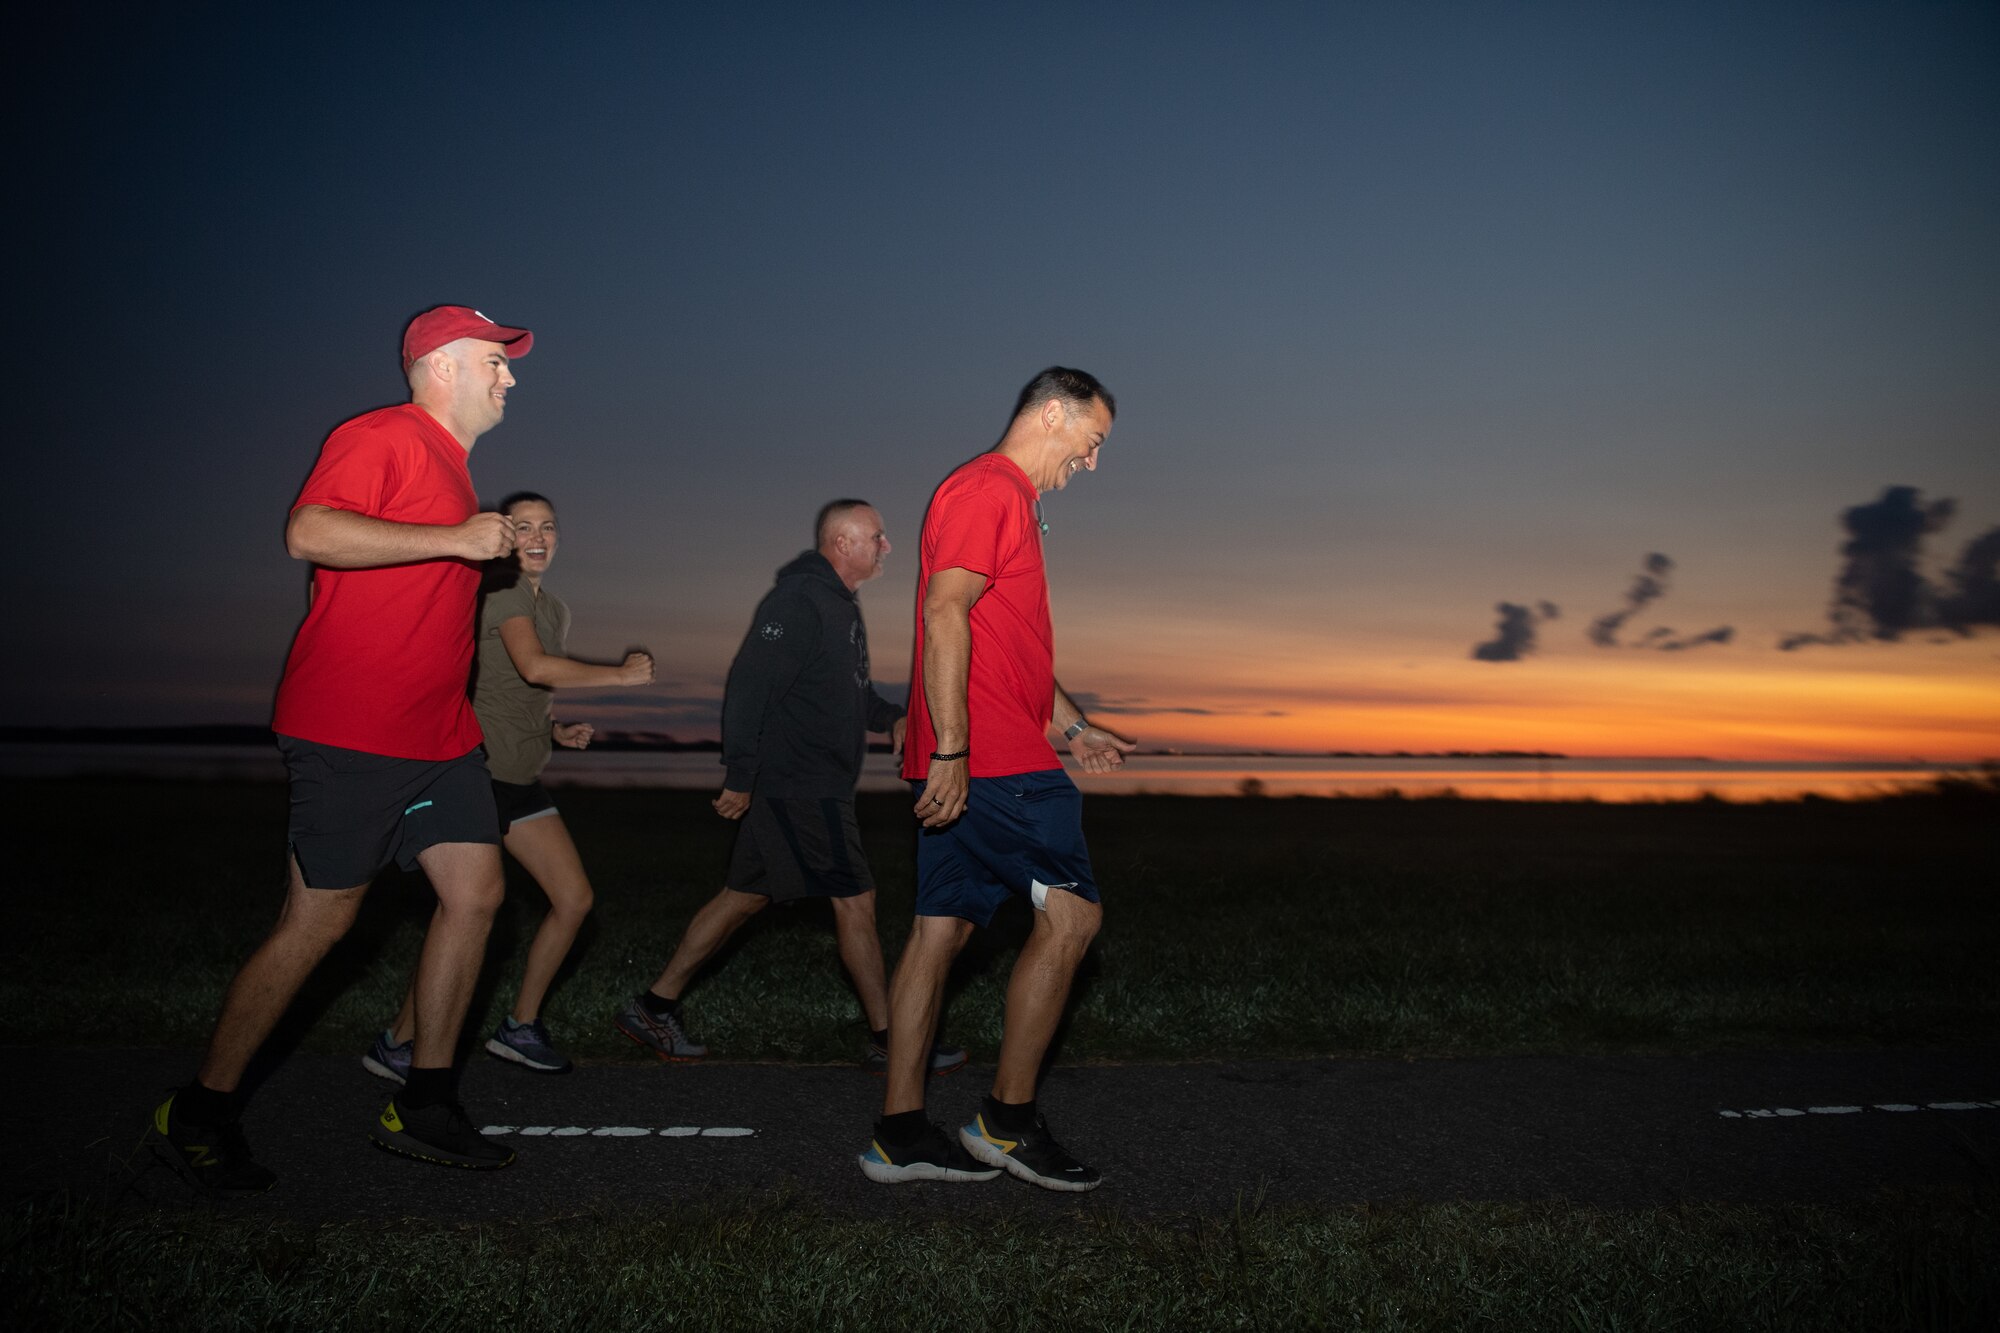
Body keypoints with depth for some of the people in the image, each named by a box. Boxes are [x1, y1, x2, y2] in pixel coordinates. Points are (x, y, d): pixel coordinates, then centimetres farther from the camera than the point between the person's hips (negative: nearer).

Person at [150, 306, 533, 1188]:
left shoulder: (450, 469, 21)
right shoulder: (381, 437, -9)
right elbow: (310, 532, -25)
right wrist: (453, 540, -23)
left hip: (437, 735, 9)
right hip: (351, 733, -9)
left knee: (476, 893, 3)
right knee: (319, 919, -3)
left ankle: (422, 1107, 13)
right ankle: (200, 1111, 15)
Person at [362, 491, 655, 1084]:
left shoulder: (554, 608, 18)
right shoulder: (503, 587, -9)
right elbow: (535, 666, -26)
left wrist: (558, 730, 10)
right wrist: (623, 674, -18)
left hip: (522, 778, 9)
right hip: (482, 768, -9)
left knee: (574, 898, 6)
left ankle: (519, 1028, 18)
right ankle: (397, 1044, 8)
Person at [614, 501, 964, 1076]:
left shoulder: (840, 606, 16)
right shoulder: (798, 603, -16)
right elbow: (748, 685, -22)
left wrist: (889, 717, 8)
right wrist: (739, 776, -22)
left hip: (811, 787, 10)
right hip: (800, 787, -10)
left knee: (746, 895, 14)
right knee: (855, 901, -3)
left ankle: (656, 1006, 23)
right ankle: (888, 1041, 8)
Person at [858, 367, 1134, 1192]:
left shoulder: (1012, 502, 25)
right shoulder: (986, 490, -8)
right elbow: (945, 616, -19)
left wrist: (1072, 727, 30)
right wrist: (951, 748, -24)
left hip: (963, 764, 10)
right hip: (989, 760, -10)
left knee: (942, 929, 8)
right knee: (1070, 913, -5)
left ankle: (900, 1132, 14)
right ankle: (1008, 1120, 4)